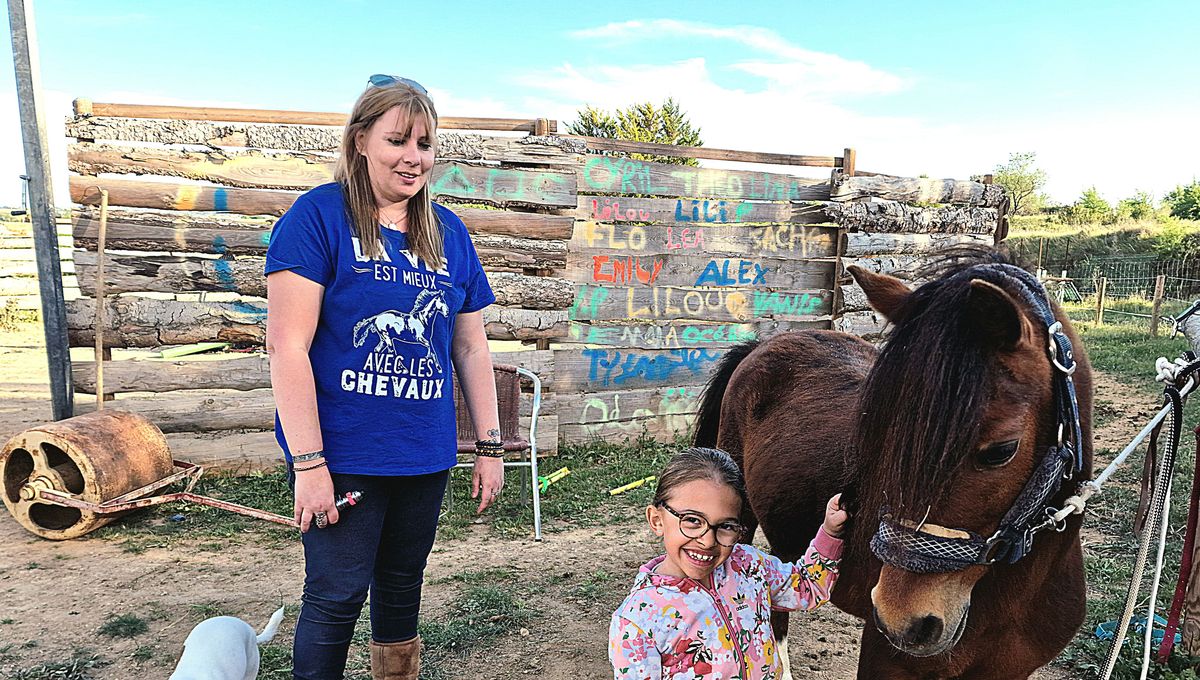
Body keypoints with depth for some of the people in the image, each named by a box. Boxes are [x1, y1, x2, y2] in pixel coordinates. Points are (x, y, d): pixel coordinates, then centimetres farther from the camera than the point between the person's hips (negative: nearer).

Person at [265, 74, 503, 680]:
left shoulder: (450, 233, 7)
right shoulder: (318, 216, -8)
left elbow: (471, 347, 9)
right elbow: (287, 345, -13)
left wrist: (488, 445, 7)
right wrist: (308, 464, -16)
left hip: (425, 456, 5)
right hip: (342, 456, -5)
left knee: (402, 583, 19)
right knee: (337, 596, 5)